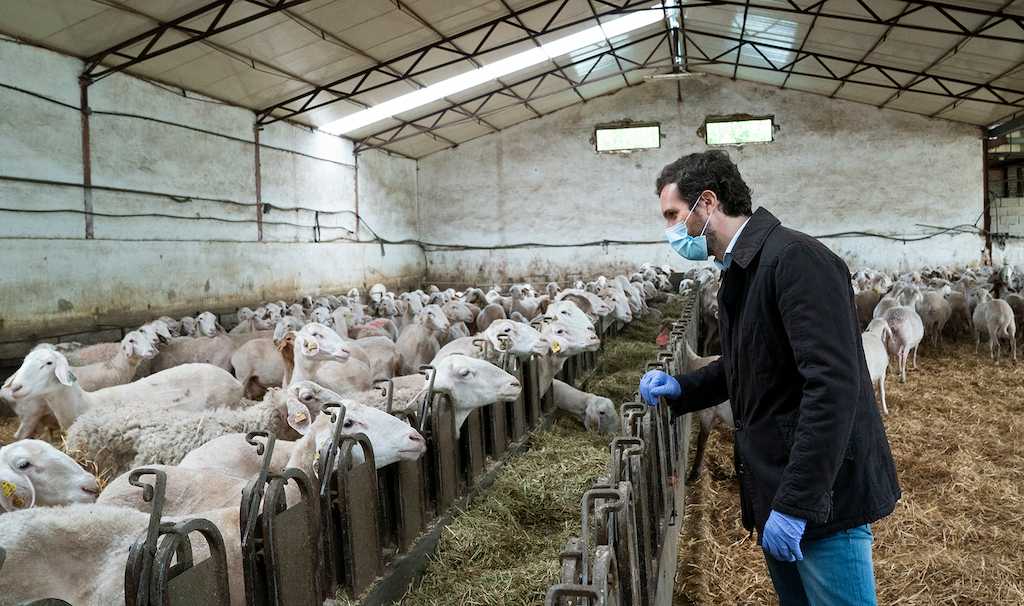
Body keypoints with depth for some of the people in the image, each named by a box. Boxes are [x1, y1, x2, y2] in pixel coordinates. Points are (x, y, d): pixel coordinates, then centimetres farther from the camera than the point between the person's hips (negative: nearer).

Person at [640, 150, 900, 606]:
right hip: (775, 489, 9)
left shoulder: (794, 257, -20)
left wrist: (795, 503, -27)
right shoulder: (737, 273, 12)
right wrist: (680, 389, 6)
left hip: (822, 495, -9)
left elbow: (833, 385, -27)